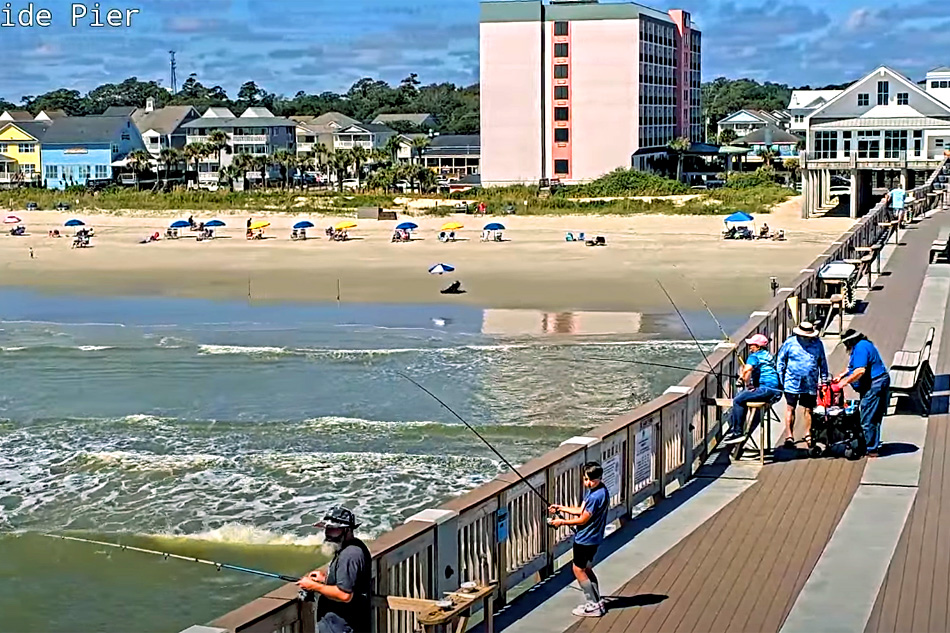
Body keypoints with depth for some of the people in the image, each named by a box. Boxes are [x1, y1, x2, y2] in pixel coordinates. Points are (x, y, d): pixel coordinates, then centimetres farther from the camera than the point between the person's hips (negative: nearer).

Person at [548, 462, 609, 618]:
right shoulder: (592, 490, 4)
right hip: (591, 538, 10)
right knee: (586, 569, 20)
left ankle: (594, 606, 6)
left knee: (578, 570, 1)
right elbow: (582, 510, 13)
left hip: (586, 539, -10)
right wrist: (562, 508, 6)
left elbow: (583, 519, -21)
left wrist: (562, 522, -10)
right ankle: (597, 602, 27)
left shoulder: (596, 496, -27)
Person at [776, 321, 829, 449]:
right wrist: (780, 379, 1)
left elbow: (823, 362, 16)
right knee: (790, 408, 0)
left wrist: (824, 379, 14)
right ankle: (789, 436, 7)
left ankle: (808, 434, 22)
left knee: (809, 409, 7)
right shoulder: (790, 342, -2)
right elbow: (780, 360, 5)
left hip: (811, 384, 2)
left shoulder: (817, 344, 5)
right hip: (792, 383, -2)